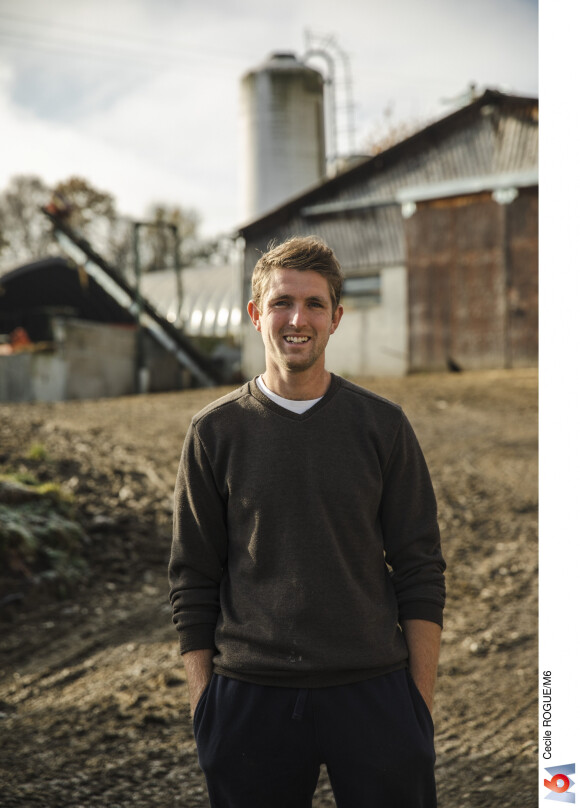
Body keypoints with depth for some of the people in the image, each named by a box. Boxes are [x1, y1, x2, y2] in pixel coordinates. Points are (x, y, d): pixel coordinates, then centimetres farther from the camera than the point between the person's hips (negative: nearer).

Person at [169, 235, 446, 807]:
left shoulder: (382, 426, 2)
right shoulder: (215, 432, 1)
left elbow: (419, 571, 3)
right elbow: (192, 583, 4)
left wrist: (422, 700, -1)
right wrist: (202, 703, 0)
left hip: (371, 690, 0)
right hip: (250, 696, 0)